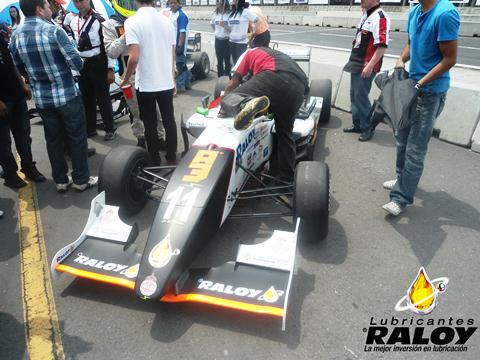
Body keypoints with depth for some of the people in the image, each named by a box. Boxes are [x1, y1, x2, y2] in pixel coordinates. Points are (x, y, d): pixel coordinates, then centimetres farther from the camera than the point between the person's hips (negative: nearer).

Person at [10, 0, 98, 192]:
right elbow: (77, 63, -16)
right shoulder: (53, 30, -14)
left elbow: (20, 69, 9)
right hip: (67, 95, -5)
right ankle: (81, 179, 14)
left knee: (53, 139, 14)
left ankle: (60, 180, 23)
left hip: (41, 98, 5)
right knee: (77, 137, 7)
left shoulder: (16, 35, 2)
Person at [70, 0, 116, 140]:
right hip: (81, 65, 7)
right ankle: (90, 128, 26)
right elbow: (73, 44, 18)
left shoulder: (99, 20, -10)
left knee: (103, 99, 0)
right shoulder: (73, 22, 10)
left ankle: (110, 129, 14)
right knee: (86, 99, 13)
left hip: (98, 64, -6)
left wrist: (110, 69, -14)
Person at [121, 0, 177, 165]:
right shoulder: (167, 21, 3)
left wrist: (126, 79, -3)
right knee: (169, 121, 15)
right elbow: (173, 55, 8)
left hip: (145, 84, -4)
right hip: (166, 82, 4)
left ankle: (155, 162, 19)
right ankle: (172, 158, 24)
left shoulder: (132, 22, -12)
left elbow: (134, 58, -19)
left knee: (150, 125, 8)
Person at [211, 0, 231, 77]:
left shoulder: (229, 14, -10)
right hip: (218, 40, 5)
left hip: (227, 40, -5)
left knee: (227, 60, 0)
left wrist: (224, 25, -26)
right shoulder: (215, 14, 5)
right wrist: (216, 30, 15)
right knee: (219, 60, 11)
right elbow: (212, 24, 24)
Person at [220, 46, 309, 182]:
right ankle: (286, 179, 17)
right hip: (299, 86, 5)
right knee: (285, 133, 18)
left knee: (228, 99, -3)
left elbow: (233, 84, 22)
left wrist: (223, 106, 34)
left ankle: (247, 104, -38)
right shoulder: (280, 55, 44)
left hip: (273, 77, -5)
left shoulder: (250, 52, 30)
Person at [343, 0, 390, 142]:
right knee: (354, 95, 14)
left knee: (361, 96, -5)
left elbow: (382, 46, -23)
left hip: (366, 66, -9)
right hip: (356, 64, 9)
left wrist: (370, 66, -26)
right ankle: (357, 124, 26)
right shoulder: (365, 15, 13)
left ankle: (367, 128, 8)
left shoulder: (380, 17, -16)